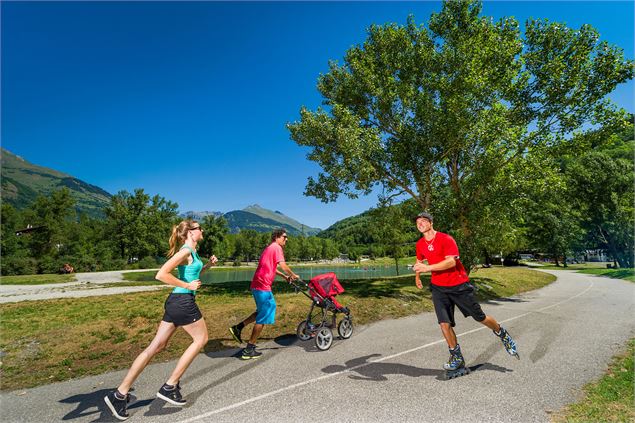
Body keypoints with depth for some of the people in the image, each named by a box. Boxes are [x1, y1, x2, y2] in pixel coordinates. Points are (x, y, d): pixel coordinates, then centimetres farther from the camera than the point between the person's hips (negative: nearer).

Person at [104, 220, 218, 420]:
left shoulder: (191, 252, 15)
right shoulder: (186, 251, -14)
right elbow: (161, 275, -23)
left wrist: (208, 265, 16)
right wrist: (187, 286, -17)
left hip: (176, 301, 9)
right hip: (184, 301, -9)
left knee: (155, 346, 10)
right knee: (201, 339, 8)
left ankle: (120, 394, 14)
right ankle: (169, 386, 11)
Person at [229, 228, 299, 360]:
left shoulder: (269, 248, 21)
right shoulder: (276, 247, -9)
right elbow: (283, 266, -14)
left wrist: (284, 276, 32)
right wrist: (293, 275, 3)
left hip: (257, 285, 10)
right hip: (263, 286, -10)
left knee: (262, 311, 24)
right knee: (263, 318, 0)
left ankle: (238, 327, 19)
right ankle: (249, 350, 7)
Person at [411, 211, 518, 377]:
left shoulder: (445, 239, -17)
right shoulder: (420, 244, 2)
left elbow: (451, 261, -29)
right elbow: (419, 261, 23)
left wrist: (428, 268, -33)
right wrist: (417, 276, 29)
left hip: (458, 285, -4)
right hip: (438, 288, 4)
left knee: (480, 317, 9)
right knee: (444, 324, -6)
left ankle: (503, 334, 38)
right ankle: (457, 358, 11)